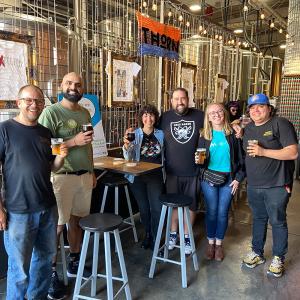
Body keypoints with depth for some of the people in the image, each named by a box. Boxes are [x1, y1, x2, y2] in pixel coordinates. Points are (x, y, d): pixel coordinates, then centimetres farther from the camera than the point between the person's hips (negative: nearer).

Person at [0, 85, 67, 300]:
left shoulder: (46, 133, 8)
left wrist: (61, 157, -8)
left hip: (48, 208, 6)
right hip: (18, 211, -5)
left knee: (45, 259, 19)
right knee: (20, 268, 7)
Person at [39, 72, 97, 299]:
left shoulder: (85, 113, 13)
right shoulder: (51, 112, -8)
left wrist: (92, 172, 18)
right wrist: (73, 141, -21)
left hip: (84, 176, 6)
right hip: (62, 177, -6)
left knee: (77, 219, 14)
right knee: (57, 225, 1)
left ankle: (74, 262, 31)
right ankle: (50, 273, 16)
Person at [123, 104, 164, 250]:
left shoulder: (160, 134, 1)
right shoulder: (135, 134, -4)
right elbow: (127, 156, -15)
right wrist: (126, 144, -35)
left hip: (156, 176, 0)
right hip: (138, 176, 0)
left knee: (157, 208, -5)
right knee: (143, 208, 12)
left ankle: (155, 238, 13)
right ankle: (147, 234, 33)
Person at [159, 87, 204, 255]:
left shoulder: (199, 116, -1)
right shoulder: (165, 117, 1)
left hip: (193, 171, 0)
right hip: (172, 171, 1)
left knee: (191, 205, 11)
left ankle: (187, 236, 30)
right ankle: (173, 234, 33)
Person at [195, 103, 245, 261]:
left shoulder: (233, 134, -2)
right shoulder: (204, 135, 1)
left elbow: (241, 157, 0)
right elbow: (201, 158, 4)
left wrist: (238, 178, -4)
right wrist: (199, 161, -18)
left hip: (228, 179, 0)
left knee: (223, 212, 7)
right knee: (211, 211, 6)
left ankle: (219, 243, 27)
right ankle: (210, 242, 26)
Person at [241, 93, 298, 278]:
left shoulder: (280, 124, -9)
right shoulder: (249, 128, 12)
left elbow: (293, 153, -17)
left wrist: (263, 152, -22)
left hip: (276, 186, -6)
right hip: (254, 185, 6)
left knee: (277, 222, 7)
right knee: (258, 219, 17)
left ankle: (278, 259, 25)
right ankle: (257, 253, 33)